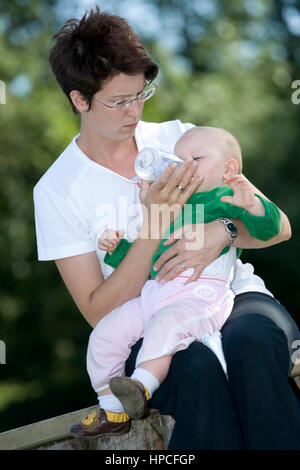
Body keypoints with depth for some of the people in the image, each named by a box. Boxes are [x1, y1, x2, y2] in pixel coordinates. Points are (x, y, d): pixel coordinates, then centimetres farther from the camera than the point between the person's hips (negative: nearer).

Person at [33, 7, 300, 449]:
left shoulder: (180, 139, 7)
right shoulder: (57, 191, 0)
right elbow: (100, 312, -7)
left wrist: (221, 232, -17)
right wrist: (155, 224, -18)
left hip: (234, 296, 2)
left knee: (250, 344, -34)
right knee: (198, 369, -36)